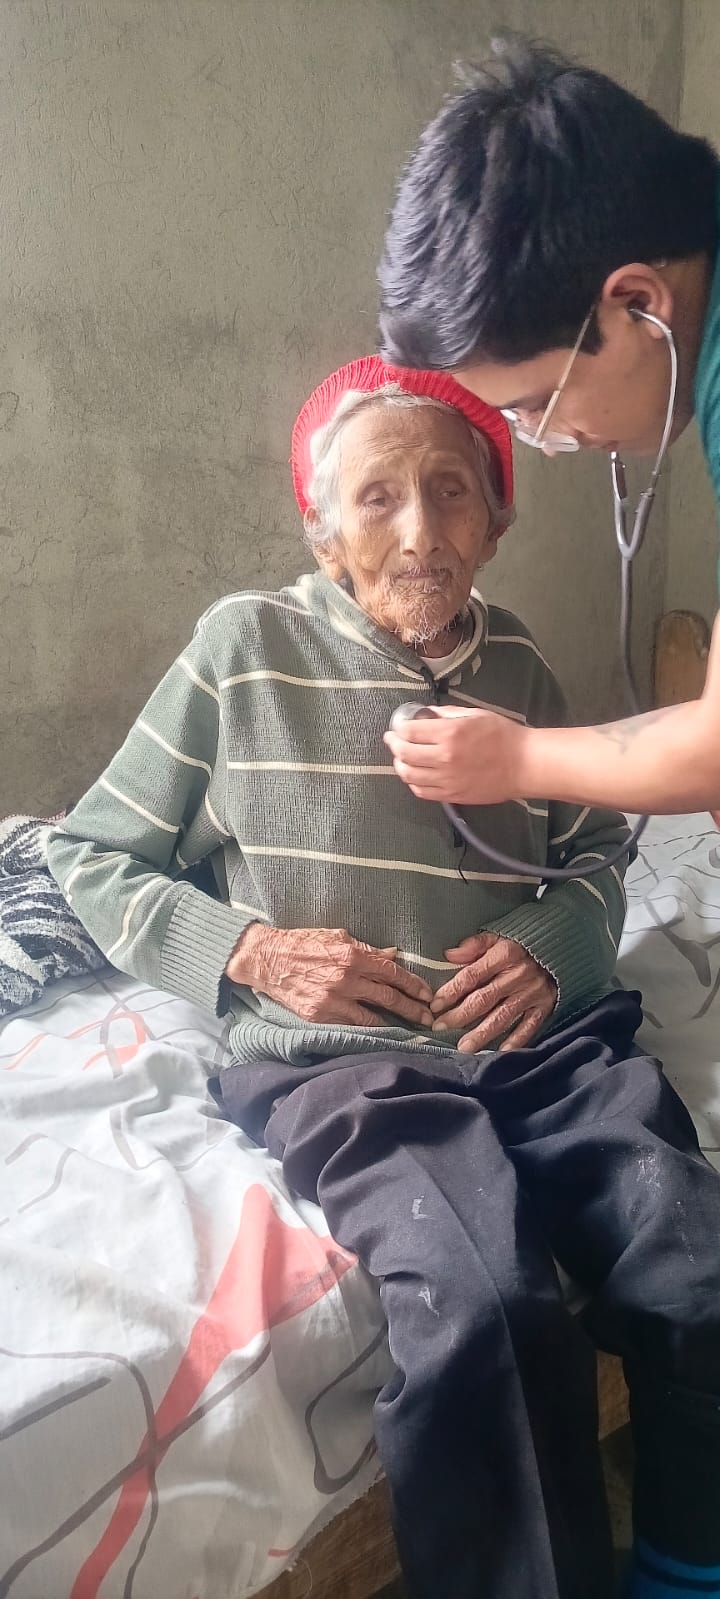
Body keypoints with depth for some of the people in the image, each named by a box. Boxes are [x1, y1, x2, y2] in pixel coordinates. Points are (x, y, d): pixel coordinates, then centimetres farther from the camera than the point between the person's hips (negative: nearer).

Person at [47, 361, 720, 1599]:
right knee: (490, 1312, -31)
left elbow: (597, 853, 22)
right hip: (339, 1061, -3)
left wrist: (550, 945, -1)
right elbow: (92, 856, 7)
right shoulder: (247, 645, 2)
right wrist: (250, 952, -8)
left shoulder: (516, 664, 13)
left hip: (544, 1037, 4)